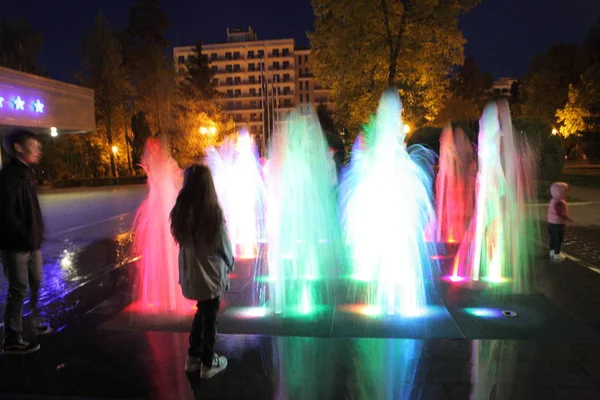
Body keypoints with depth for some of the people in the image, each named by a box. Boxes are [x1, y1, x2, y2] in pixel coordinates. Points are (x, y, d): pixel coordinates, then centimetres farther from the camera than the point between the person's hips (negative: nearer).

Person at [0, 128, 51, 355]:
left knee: (36, 284, 21)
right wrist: (25, 237, -19)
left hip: (31, 243, 9)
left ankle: (35, 321, 40)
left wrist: (36, 235, 10)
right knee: (19, 290, -2)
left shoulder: (25, 172, 13)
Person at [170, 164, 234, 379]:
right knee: (209, 317, 13)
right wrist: (230, 264, 6)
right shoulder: (213, 212, -22)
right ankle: (208, 364, 28)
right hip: (210, 273, -5)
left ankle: (193, 357, 37)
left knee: (201, 312, 25)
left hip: (190, 272, 5)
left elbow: (181, 241, 1)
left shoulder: (180, 211, -7)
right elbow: (223, 245, -12)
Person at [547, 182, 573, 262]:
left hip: (551, 222, 9)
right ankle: (557, 255, 11)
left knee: (553, 238, 20)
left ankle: (552, 252, 32)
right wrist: (568, 219, -18)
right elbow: (559, 213, -28)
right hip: (558, 223, -9)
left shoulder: (553, 200, 6)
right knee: (558, 239, 3)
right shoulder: (559, 202, -24)